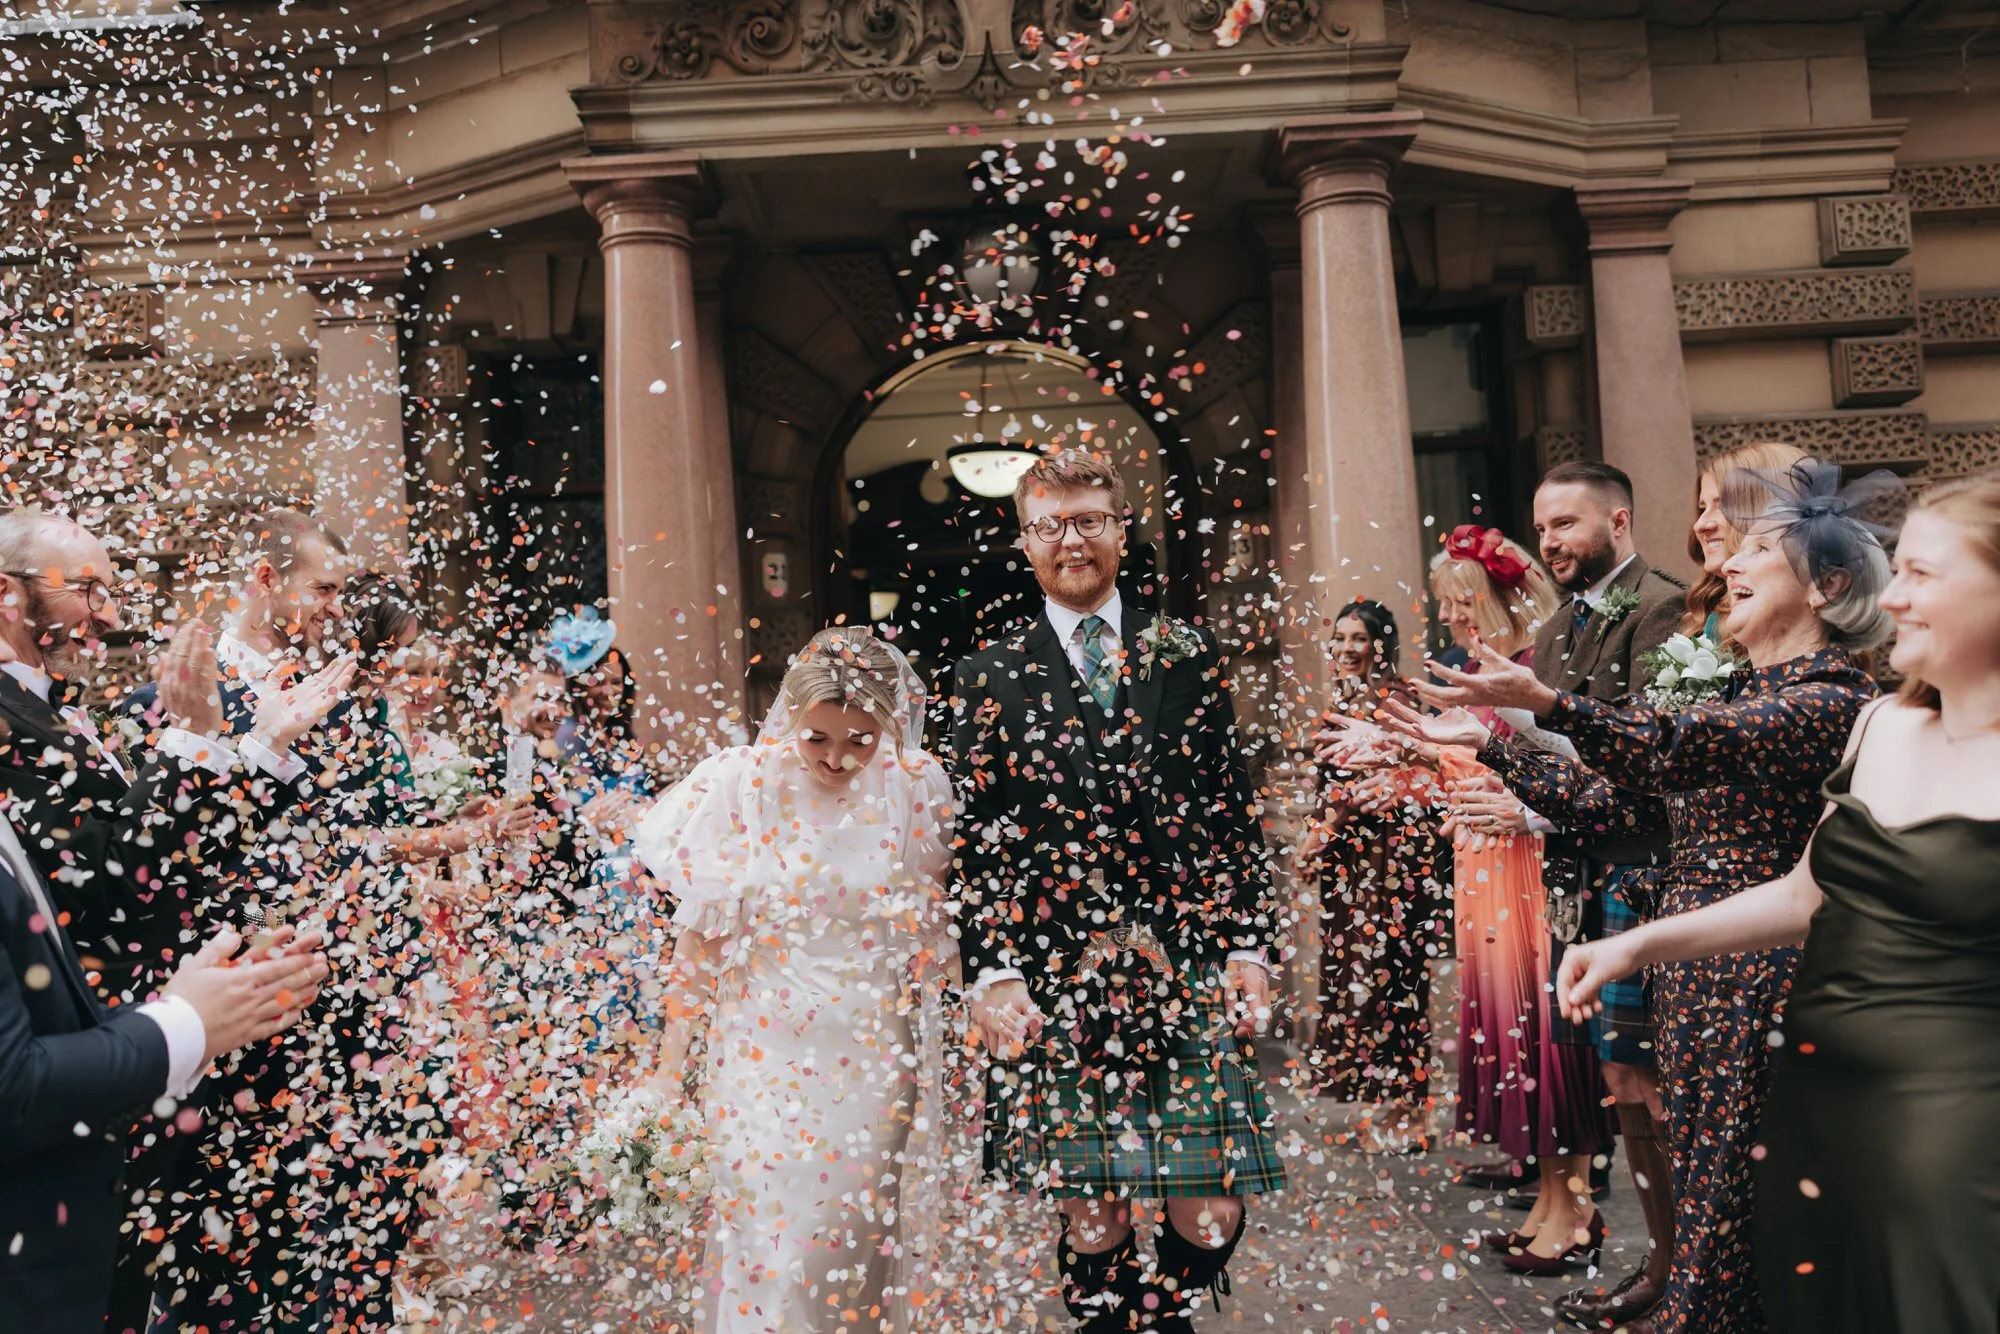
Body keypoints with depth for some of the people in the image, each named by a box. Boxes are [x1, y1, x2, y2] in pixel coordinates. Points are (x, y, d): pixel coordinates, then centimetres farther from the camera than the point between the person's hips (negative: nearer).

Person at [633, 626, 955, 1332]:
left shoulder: (917, 790, -5)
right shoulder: (739, 784, -10)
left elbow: (934, 927, 7)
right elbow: (699, 934, -4)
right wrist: (671, 1058, -2)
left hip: (871, 1055, 1)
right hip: (763, 1050, -1)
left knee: (855, 1237, 9)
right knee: (763, 1231, 1)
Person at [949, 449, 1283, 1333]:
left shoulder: (1186, 657, 10)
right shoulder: (990, 679, 6)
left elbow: (1233, 812, 10)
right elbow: (974, 843, 3)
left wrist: (1248, 946, 4)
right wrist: (992, 976, -5)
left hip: (1189, 964, 1)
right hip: (1058, 978, -1)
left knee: (1213, 1208, 2)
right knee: (1092, 1210, 3)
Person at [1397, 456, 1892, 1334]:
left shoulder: (1833, 702, -12)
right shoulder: (1737, 696, 15)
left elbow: (1688, 743, -31)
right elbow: (1608, 798, 12)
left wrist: (1543, 699, -44)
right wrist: (1487, 745, 5)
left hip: (1761, 977, -8)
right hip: (1691, 971, 8)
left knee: (1731, 1201, 2)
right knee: (1697, 1181, 15)